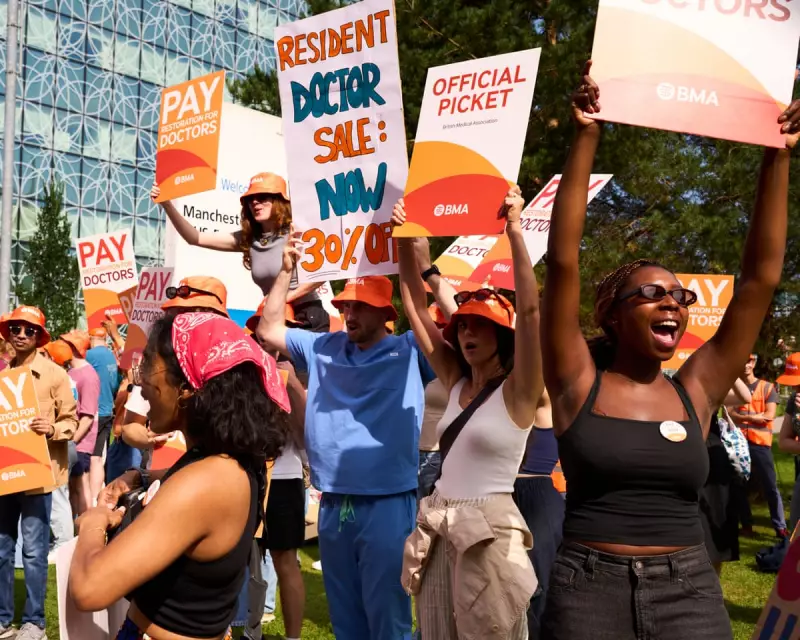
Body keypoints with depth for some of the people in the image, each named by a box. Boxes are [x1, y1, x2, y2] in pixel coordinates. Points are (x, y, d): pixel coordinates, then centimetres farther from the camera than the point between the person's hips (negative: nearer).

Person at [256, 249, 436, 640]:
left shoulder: (410, 351, -3)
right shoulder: (324, 348, 10)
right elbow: (268, 332, 14)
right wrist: (286, 271, 5)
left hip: (388, 504, -5)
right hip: (332, 504, 5)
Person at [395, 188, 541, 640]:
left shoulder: (518, 391, -9)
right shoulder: (455, 381, 7)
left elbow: (530, 309, -22)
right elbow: (417, 309, 8)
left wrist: (514, 228, -23)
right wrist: (406, 242, 0)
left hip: (490, 532, -6)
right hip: (440, 530, 6)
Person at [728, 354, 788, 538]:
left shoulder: (767, 387, 6)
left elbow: (769, 416, -5)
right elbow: (729, 415, -3)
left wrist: (741, 417, -4)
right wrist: (754, 417, -12)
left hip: (760, 443, -2)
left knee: (770, 487, -3)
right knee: (739, 487, 7)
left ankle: (780, 527, 0)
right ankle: (746, 525, 18)